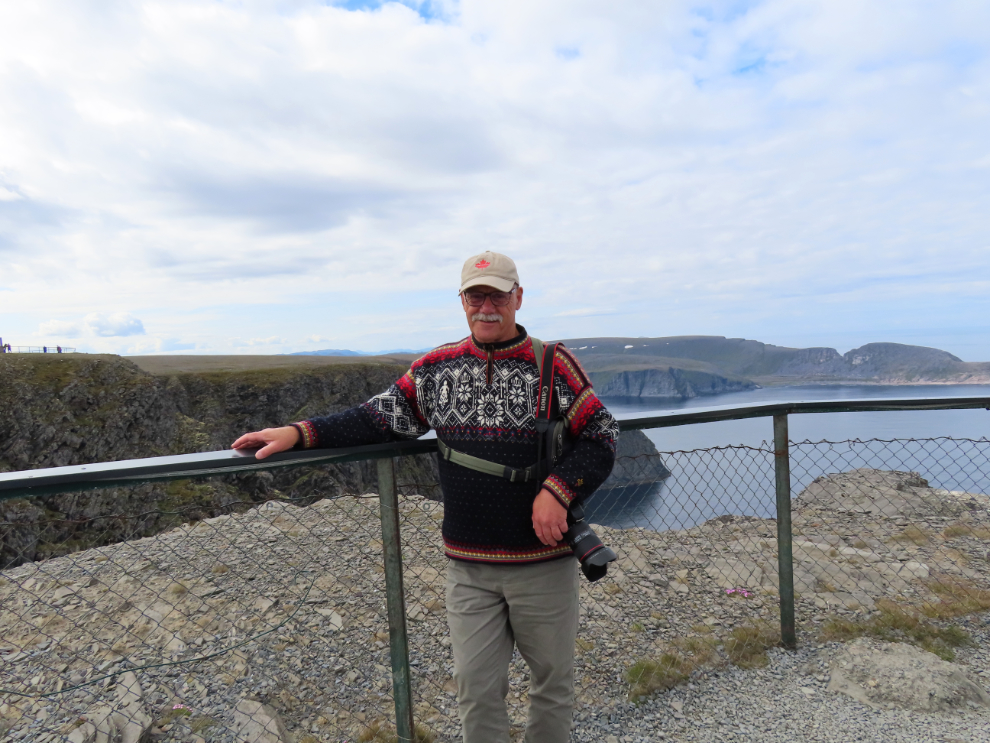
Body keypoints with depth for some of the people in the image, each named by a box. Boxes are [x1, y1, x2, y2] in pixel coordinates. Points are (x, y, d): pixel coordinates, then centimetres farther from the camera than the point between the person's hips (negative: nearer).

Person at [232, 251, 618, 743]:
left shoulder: (553, 365, -6)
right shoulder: (436, 368, 3)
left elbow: (601, 437, -5)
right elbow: (378, 418, 5)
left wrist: (557, 490, -20)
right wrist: (300, 434, -5)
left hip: (544, 560, -1)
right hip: (468, 567, 2)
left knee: (552, 680, 17)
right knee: (476, 688, 11)